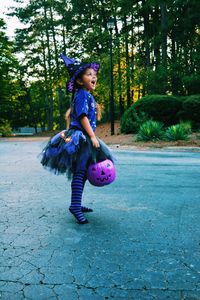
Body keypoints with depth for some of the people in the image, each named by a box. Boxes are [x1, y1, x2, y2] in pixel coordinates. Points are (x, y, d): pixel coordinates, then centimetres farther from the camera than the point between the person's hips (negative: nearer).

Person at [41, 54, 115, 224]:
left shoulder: (88, 95, 19)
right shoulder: (82, 94, -9)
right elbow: (83, 116, -17)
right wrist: (93, 136, -21)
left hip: (86, 139, 10)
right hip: (80, 137, -10)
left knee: (82, 172, 12)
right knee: (80, 172, -12)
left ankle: (77, 204, 21)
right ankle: (75, 206, -9)